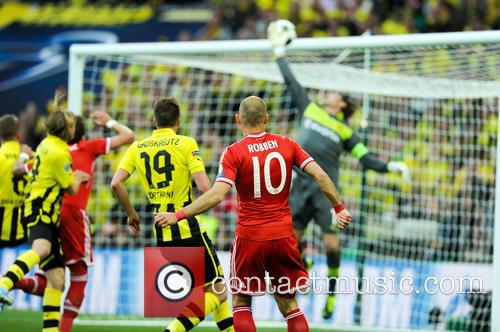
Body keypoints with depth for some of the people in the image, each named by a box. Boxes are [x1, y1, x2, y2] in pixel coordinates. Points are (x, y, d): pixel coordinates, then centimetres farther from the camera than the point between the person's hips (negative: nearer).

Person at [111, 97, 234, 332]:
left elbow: (116, 184, -4)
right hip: (189, 229, -6)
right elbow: (204, 188, -15)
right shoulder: (186, 144, -6)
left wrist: (131, 213, 10)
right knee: (217, 293, 1)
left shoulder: (137, 148, 7)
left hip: (162, 235, 6)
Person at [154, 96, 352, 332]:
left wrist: (178, 216, -17)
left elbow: (217, 195, -19)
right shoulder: (287, 145, 3)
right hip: (283, 234, 3)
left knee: (241, 303, 11)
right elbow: (319, 175, -3)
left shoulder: (234, 153, -8)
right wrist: (339, 207, 8)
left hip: (250, 236, -3)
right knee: (289, 305, 12)